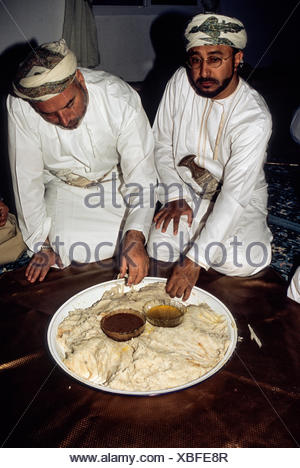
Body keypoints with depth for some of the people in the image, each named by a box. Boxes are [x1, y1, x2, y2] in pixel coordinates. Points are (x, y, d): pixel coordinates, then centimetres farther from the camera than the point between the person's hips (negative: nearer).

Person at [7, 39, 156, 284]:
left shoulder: (121, 99, -28)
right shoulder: (20, 108, -26)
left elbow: (141, 174, -26)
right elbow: (26, 178, -17)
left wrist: (135, 237, -40)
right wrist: (43, 243, -10)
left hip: (116, 179, 0)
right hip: (63, 186, 0)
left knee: (134, 238, -19)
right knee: (71, 246, -21)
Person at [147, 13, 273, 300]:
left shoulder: (255, 119, -24)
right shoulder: (181, 81, -10)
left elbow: (234, 195, -30)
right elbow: (161, 142, 1)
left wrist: (194, 261, -34)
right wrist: (175, 197, -11)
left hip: (241, 200, -2)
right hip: (186, 189, 3)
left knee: (243, 262, -25)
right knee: (161, 249, -21)